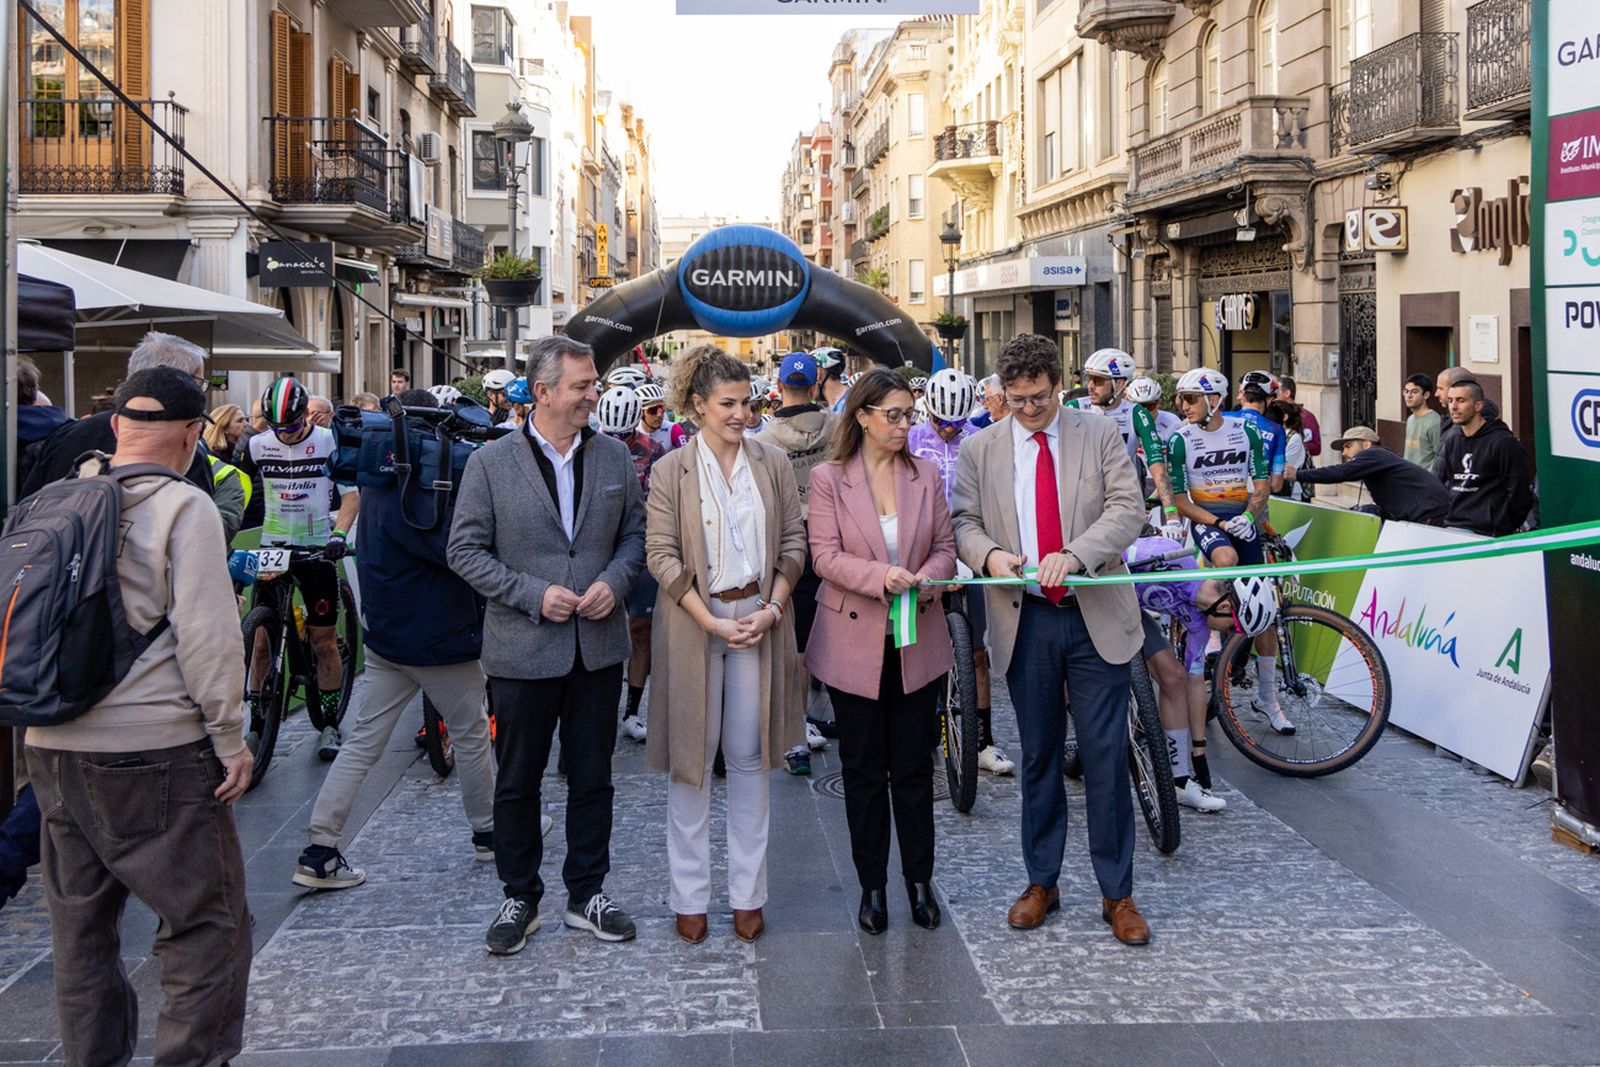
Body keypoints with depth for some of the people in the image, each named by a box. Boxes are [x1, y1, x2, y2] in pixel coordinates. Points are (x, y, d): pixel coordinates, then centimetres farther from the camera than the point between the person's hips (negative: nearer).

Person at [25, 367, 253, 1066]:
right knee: (207, 921, 3)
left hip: (52, 744, 7)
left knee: (80, 923, 17)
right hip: (156, 747, -7)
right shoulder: (183, 507, -10)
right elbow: (206, 632, -14)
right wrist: (229, 736, -7)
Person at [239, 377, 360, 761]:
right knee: (262, 640, -1)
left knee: (324, 642, 1)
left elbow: (351, 492, -9)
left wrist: (338, 533, -24)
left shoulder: (329, 442, -7)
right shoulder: (258, 445, 2)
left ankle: (329, 724, 11)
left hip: (316, 550, -2)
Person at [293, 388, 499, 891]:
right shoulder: (408, 499, -22)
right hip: (437, 640, -8)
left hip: (386, 638, 8)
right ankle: (488, 832, 28)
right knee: (472, 736, 12)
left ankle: (318, 853, 2)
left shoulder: (377, 489, 8)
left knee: (360, 746, 5)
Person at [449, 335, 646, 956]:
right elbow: (466, 550, -6)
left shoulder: (614, 457, 4)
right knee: (518, 781, 9)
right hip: (523, 649, -3)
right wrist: (534, 595, -15)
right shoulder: (491, 463, -6)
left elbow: (636, 532, 11)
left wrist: (615, 581, -8)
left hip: (598, 645, 3)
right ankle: (520, 898, 24)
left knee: (592, 777, 11)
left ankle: (588, 894, 25)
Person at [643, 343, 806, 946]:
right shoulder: (671, 471, -2)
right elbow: (661, 554, -6)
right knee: (691, 755, 4)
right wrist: (712, 622, -13)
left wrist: (771, 609, -8)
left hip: (759, 619, 2)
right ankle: (690, 897, 14)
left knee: (749, 757, 6)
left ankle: (748, 894, 15)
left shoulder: (773, 465, 5)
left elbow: (793, 543, 6)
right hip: (693, 621, -2)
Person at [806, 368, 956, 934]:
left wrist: (927, 578, -15)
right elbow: (826, 556, -9)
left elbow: (944, 544, 6)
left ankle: (919, 878, 21)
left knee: (914, 766, 9)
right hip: (855, 642, -2)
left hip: (917, 643, 2)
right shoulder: (829, 478, -4)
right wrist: (880, 577, -25)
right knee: (863, 770, 8)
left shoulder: (926, 475, 4)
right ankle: (872, 884, 19)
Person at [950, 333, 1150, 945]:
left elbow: (1128, 509, -8)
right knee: (1038, 757, 11)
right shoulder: (980, 451, 7)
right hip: (1025, 621, 2)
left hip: (1095, 617, -1)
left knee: (1106, 758, 0)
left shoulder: (1102, 437, 2)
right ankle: (1041, 883, 25)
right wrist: (989, 554, -18)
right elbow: (964, 522, 6)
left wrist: (1075, 554, -25)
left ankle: (1117, 894, 11)